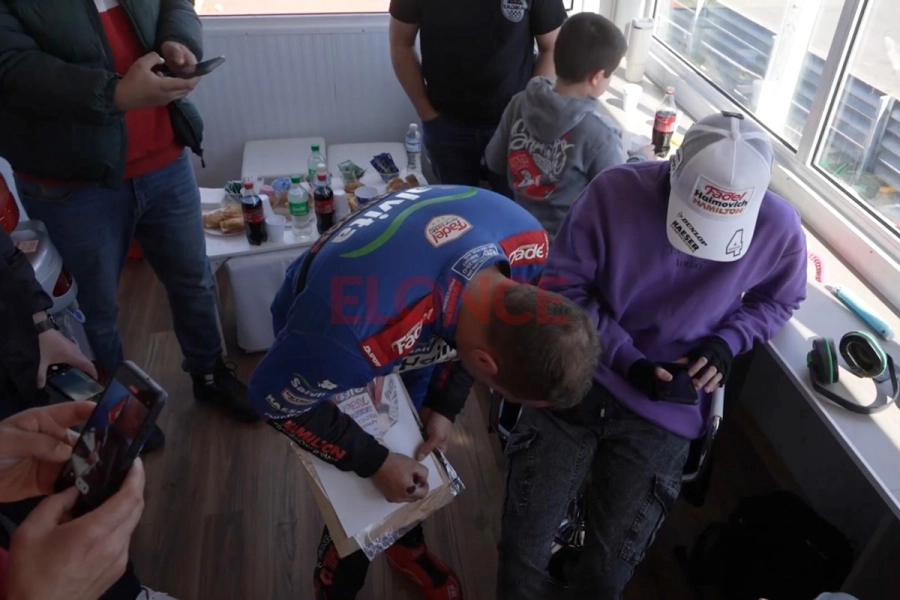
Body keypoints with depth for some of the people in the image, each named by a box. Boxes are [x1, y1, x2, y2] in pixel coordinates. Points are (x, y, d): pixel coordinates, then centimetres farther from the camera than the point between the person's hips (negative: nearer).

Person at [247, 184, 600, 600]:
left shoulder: (526, 238, -29)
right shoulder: (355, 331, -47)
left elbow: (487, 324, -7)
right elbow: (274, 397, -26)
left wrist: (445, 405, -11)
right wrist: (375, 462, -21)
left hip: (420, 327, 5)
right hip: (317, 333, -4)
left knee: (419, 454, 20)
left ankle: (407, 546, 52)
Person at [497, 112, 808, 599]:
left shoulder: (779, 228, -10)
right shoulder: (614, 191, -16)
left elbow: (777, 301, 10)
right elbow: (562, 287, -9)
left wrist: (727, 342, -10)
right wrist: (629, 361, -16)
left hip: (665, 412, 1)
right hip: (577, 380, 0)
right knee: (522, 541, 3)